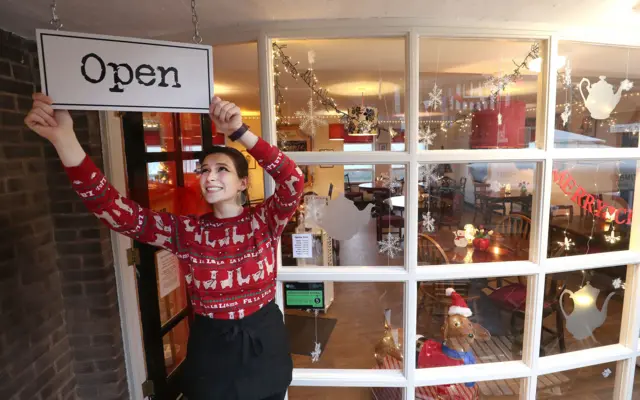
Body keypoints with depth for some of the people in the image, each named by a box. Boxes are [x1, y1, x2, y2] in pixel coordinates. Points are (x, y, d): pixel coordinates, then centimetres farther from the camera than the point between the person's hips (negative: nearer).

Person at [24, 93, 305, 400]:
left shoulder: (263, 221, -11)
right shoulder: (186, 231, -9)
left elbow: (293, 181, -28)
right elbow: (114, 210, -18)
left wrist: (239, 132, -35)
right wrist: (63, 138, -30)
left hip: (264, 343, 0)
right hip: (211, 348, 1)